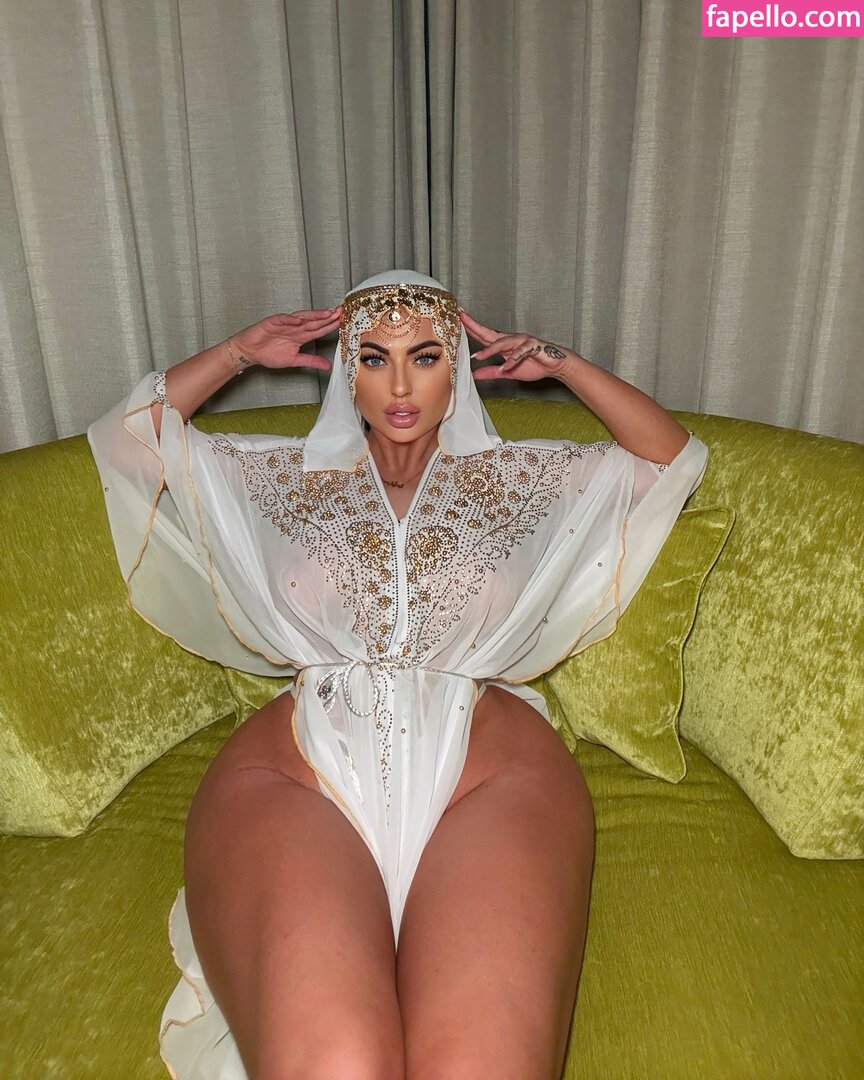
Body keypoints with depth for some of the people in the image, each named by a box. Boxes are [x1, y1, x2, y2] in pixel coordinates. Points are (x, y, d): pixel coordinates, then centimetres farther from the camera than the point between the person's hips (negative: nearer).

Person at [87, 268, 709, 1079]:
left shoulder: (513, 477, 26)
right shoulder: (291, 477, 27)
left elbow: (676, 459, 29)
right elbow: (128, 437, 32)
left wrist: (561, 364, 23)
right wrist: (241, 351, 26)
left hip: (488, 767, 0)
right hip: (295, 767, 1)